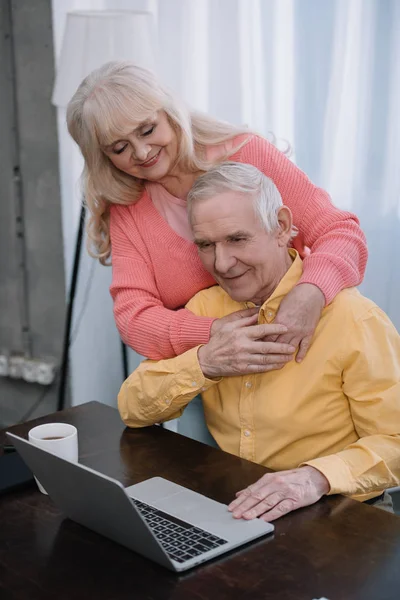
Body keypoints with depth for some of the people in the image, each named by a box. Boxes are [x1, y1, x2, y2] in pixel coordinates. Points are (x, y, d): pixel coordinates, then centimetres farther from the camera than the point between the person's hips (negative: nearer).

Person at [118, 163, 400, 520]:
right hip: (228, 508, 3)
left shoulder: (354, 319, -14)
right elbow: (132, 410, 2)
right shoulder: (205, 307, 5)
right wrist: (204, 364, -15)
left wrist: (317, 477, -32)